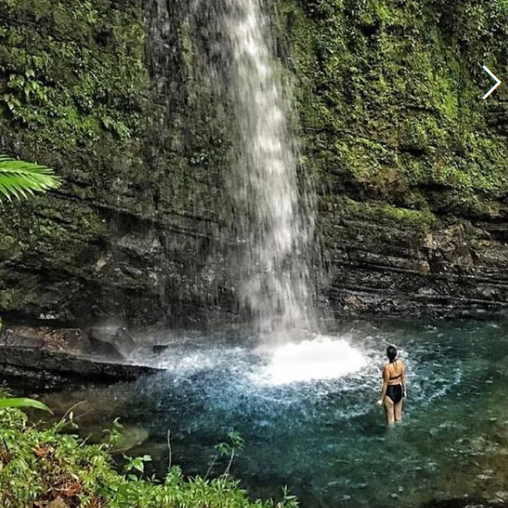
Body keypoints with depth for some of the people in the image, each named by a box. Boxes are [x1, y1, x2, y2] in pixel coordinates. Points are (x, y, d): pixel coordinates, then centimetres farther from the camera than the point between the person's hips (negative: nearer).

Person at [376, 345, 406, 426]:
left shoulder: (387, 367, -28)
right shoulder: (400, 362, -11)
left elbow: (385, 384, -18)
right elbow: (403, 378, 1)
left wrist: (381, 399, -7)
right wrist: (404, 390, 17)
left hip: (390, 392, -6)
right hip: (399, 389, 6)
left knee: (390, 416, 13)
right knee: (398, 414, 24)